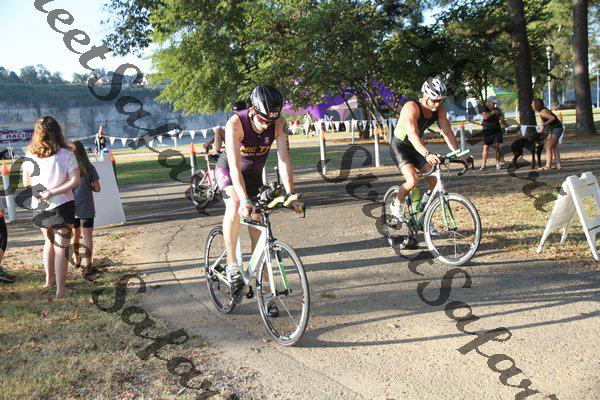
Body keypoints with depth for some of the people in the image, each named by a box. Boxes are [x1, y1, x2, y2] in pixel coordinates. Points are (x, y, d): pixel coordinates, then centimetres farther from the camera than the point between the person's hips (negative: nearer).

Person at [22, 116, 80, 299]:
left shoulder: (30, 155, -2)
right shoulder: (65, 154, -12)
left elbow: (26, 183, 2)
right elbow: (75, 181, -18)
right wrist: (53, 192, -17)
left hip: (39, 208, 4)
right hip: (62, 206, -4)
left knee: (49, 241, 25)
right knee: (61, 246, 4)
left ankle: (49, 279, 37)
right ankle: (60, 289, 7)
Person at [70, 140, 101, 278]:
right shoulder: (89, 167, -7)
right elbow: (97, 188, -6)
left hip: (71, 208, 2)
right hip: (86, 208, -2)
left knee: (75, 236, 21)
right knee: (87, 237, 3)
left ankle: (77, 260, 37)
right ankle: (87, 266, -2)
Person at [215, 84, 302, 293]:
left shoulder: (279, 124, -24)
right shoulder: (235, 124, -34)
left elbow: (284, 160, -26)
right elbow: (235, 166, -41)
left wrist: (291, 195, -36)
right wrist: (244, 201, -52)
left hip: (253, 174, 3)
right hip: (227, 170, -3)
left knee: (257, 227, -1)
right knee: (235, 205, -34)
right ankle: (231, 264, -22)